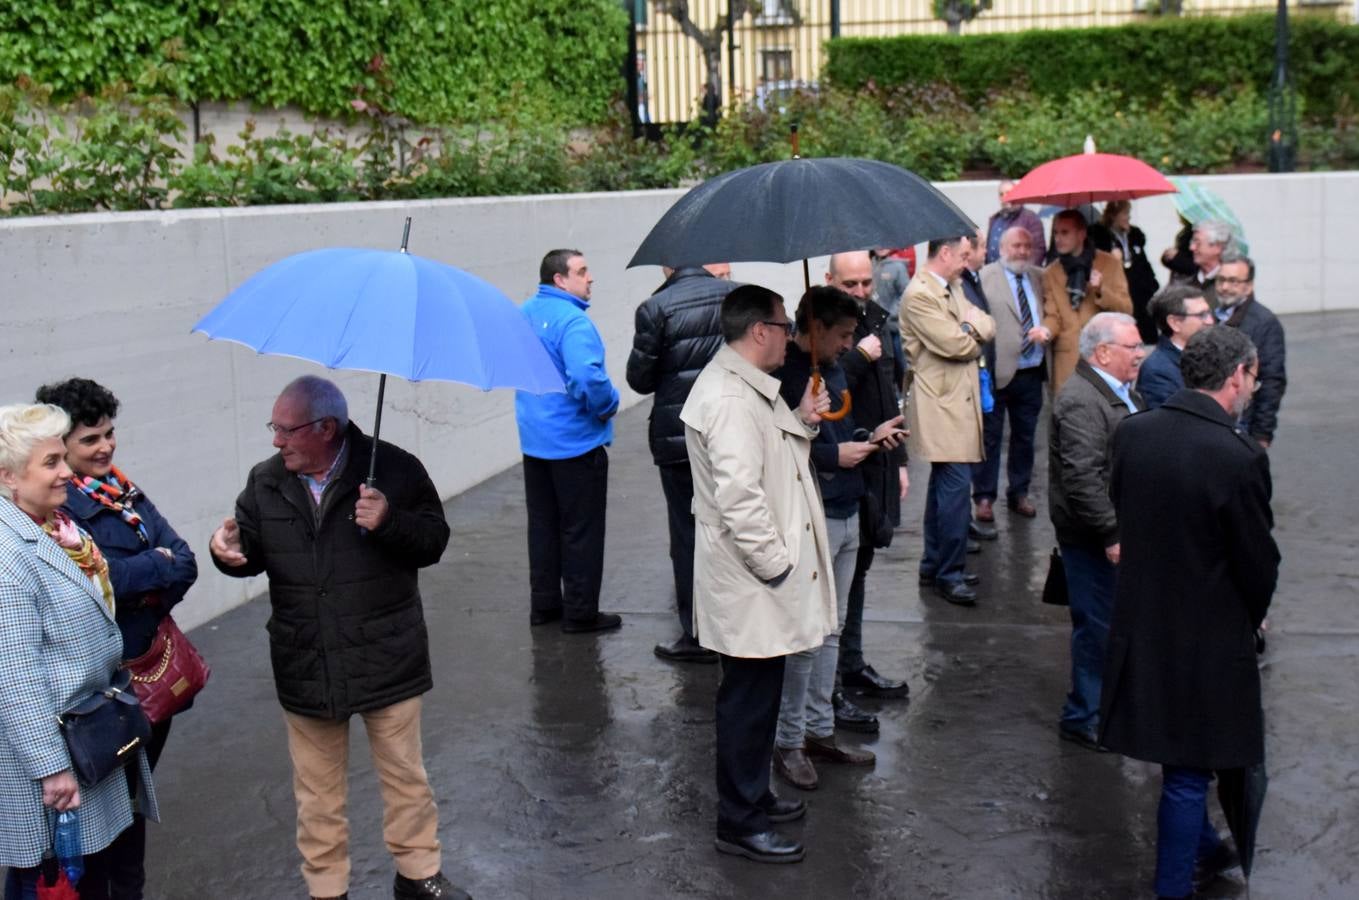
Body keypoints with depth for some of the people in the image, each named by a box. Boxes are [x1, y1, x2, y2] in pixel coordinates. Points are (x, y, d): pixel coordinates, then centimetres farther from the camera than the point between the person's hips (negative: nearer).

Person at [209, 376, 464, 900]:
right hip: (304, 667, 2)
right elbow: (252, 553, 8)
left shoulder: (393, 468, -10)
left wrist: (389, 522, -26)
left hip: (387, 659, -2)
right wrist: (228, 551, -16)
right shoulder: (265, 483, 0)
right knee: (318, 790, 14)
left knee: (404, 775, 13)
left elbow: (434, 541, -7)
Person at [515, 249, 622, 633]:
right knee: (581, 530, 2)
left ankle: (544, 604, 25)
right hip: (577, 442, -8)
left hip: (534, 440, 8)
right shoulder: (573, 320, -20)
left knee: (542, 524, 17)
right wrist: (609, 404, -14)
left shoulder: (525, 313, 7)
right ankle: (580, 612, 9)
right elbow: (587, 377, -32)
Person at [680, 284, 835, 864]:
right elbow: (739, 500, -28)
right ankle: (739, 825, 13)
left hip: (758, 582, 11)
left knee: (757, 696, 21)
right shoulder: (729, 401, -23)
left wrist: (802, 423, 8)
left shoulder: (748, 388, 12)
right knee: (749, 701, 1)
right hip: (750, 586, -11)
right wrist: (777, 565, -21)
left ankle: (754, 797, 35)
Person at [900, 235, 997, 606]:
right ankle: (949, 574, -6)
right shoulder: (919, 295, -15)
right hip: (942, 405, -10)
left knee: (943, 485, 15)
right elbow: (955, 344, -20)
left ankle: (934, 564, 24)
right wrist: (974, 334, -1)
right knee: (956, 486, -12)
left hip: (959, 400, 10)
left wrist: (973, 328, -9)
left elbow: (988, 327, 12)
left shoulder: (950, 289, 16)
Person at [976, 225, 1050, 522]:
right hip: (996, 370, -5)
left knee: (1025, 436, 13)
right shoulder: (985, 276, -4)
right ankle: (984, 497, 10)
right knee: (989, 436, 1)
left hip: (1031, 372, 5)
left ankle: (1019, 493, 25)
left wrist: (1048, 331, -9)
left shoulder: (1040, 277, 13)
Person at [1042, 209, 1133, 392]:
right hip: (1068, 358, 1)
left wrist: (1102, 291, -15)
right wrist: (1046, 330, -16)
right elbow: (1053, 315, 6)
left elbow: (1126, 309, 2)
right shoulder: (1050, 272, 9)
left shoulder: (1110, 263, 4)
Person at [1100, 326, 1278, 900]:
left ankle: (1203, 848, 46)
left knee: (1184, 759, 26)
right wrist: (1251, 619, 8)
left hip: (1142, 623, 7)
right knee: (1190, 769, 8)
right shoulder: (1240, 457, -23)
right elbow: (1259, 561, -12)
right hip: (1208, 636, -7)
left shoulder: (1132, 433, -5)